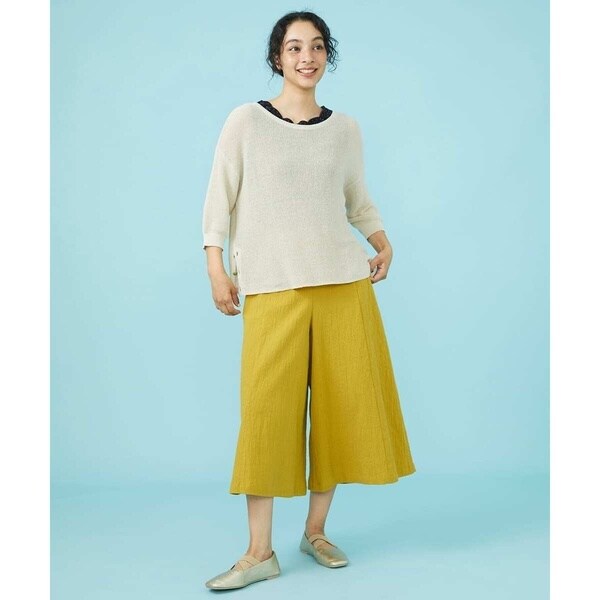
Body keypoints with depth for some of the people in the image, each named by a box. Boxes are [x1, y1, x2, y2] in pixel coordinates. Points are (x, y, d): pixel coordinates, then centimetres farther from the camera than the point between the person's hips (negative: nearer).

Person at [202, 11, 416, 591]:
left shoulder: (345, 128, 12)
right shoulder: (245, 120, 4)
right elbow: (220, 199, 4)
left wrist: (383, 242, 6)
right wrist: (216, 269, -4)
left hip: (343, 281, 3)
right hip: (272, 287, -3)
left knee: (343, 401, 2)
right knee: (266, 409, -7)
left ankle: (316, 531, 18)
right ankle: (260, 552, 2)